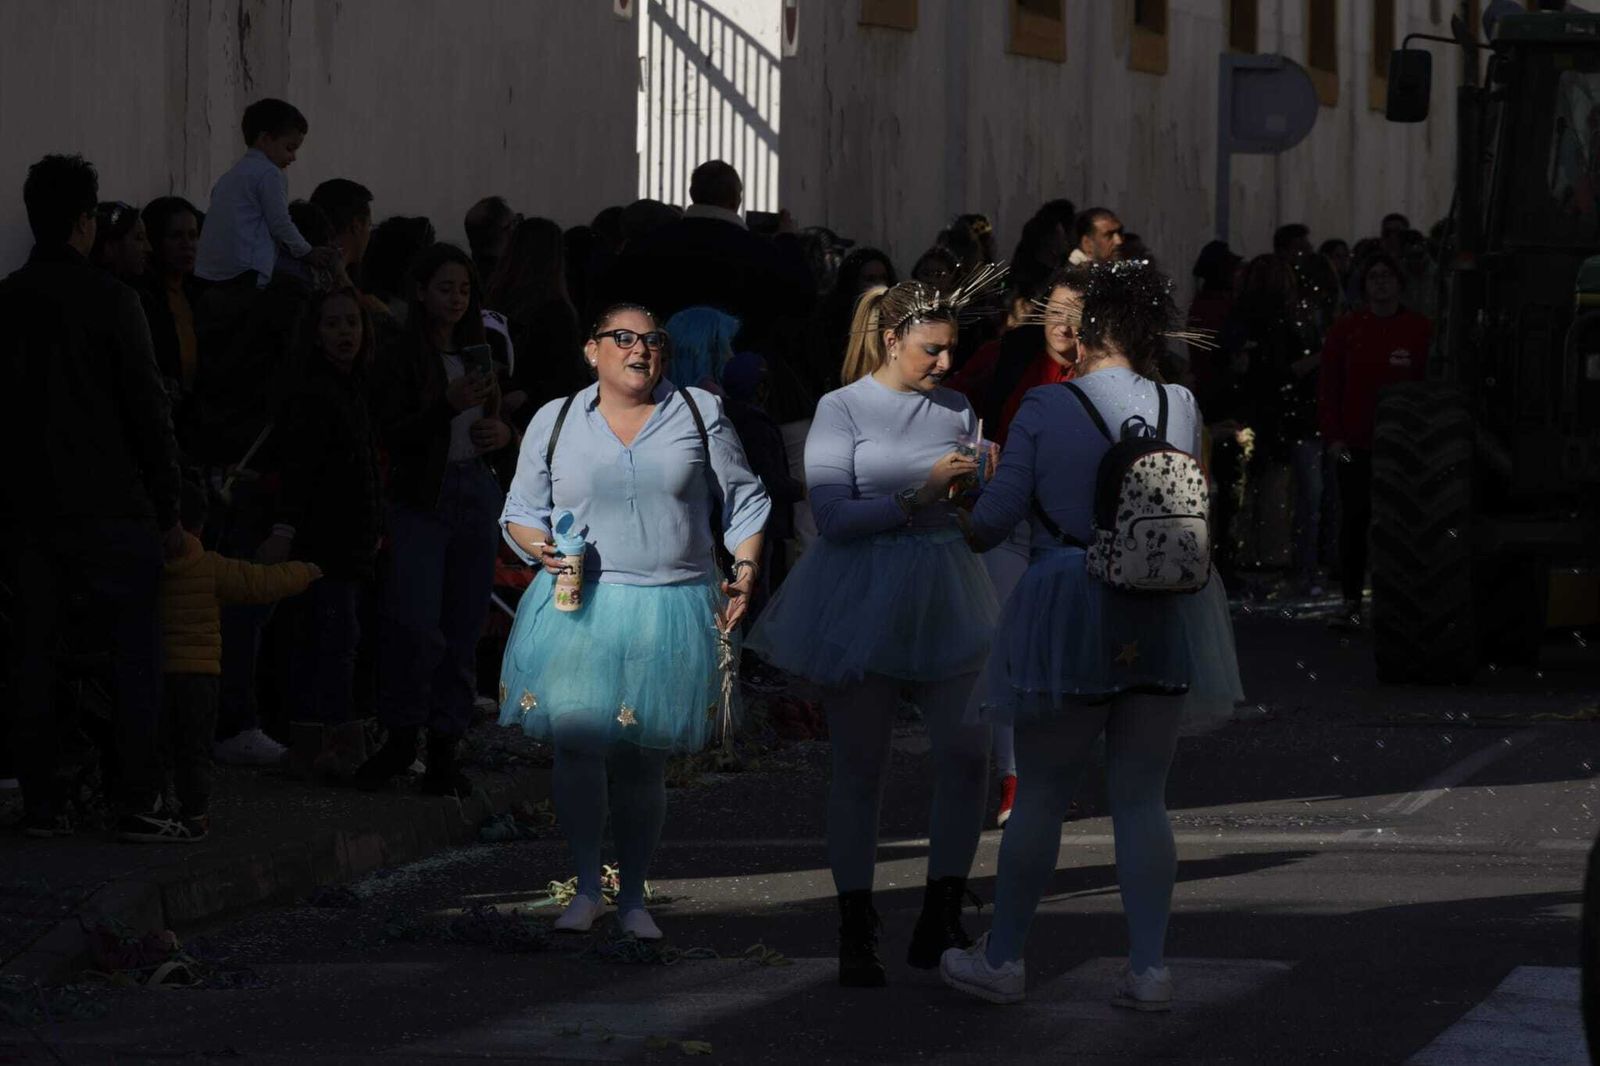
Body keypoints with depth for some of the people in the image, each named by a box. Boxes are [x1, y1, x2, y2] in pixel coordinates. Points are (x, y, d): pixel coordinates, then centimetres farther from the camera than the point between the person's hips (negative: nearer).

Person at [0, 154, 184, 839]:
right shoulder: (109, 300, -8)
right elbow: (148, 410, -8)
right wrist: (168, 510, -2)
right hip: (109, 503, -4)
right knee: (134, 649, 1)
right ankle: (138, 800, -4)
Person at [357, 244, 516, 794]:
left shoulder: (477, 353, 14)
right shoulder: (401, 359, -4)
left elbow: (498, 416, 25)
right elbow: (393, 435, -12)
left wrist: (504, 431, 2)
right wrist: (450, 404, -24)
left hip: (477, 495, 5)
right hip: (422, 498, -5)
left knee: (463, 627, 3)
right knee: (417, 624, -15)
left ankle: (444, 750, 7)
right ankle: (401, 736, 2)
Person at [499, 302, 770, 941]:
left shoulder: (699, 414, 8)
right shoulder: (556, 421, 9)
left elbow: (742, 502, 13)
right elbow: (521, 511, 14)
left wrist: (745, 571, 0)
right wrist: (541, 547, -7)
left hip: (671, 613, 0)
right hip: (578, 607, 0)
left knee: (644, 758, 2)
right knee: (578, 744, -12)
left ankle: (634, 895, 13)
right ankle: (587, 888, 1)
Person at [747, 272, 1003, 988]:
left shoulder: (957, 411, 11)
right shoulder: (842, 409, -2)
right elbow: (833, 515, -11)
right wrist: (920, 494, -18)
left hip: (944, 600, 4)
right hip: (863, 599, -4)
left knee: (968, 754, -7)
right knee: (860, 767, 1)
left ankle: (939, 927, 5)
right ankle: (856, 936, 8)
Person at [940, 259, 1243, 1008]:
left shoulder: (1045, 408, -9)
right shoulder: (1179, 407, -1)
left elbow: (997, 516, -7)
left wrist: (967, 537, 13)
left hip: (1067, 609, -3)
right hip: (1160, 616, 3)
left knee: (1041, 792, 7)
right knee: (1142, 796, 8)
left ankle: (1002, 959, 16)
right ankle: (1148, 967, 5)